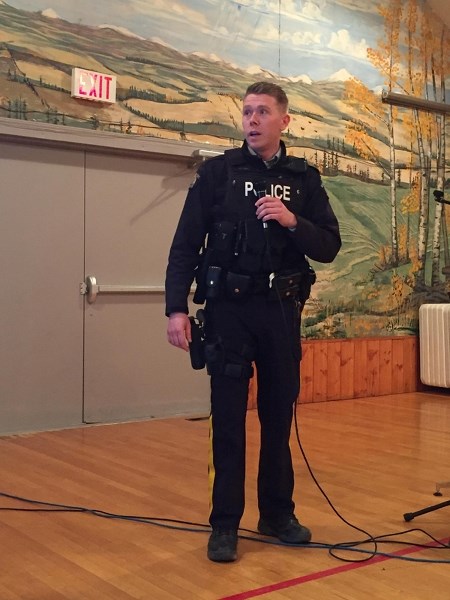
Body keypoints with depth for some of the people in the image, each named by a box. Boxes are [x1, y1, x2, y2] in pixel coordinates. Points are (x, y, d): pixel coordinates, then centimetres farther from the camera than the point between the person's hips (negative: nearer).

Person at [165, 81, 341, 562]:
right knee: (228, 419, 2)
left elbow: (329, 247, 3)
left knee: (279, 415, 12)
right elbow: (186, 244, -3)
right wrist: (176, 308, -11)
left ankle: (278, 514, 27)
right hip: (229, 309, -2)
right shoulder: (217, 172, 0)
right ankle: (224, 524, 14)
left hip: (282, 310, 3)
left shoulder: (305, 179, 7)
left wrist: (292, 221, -15)